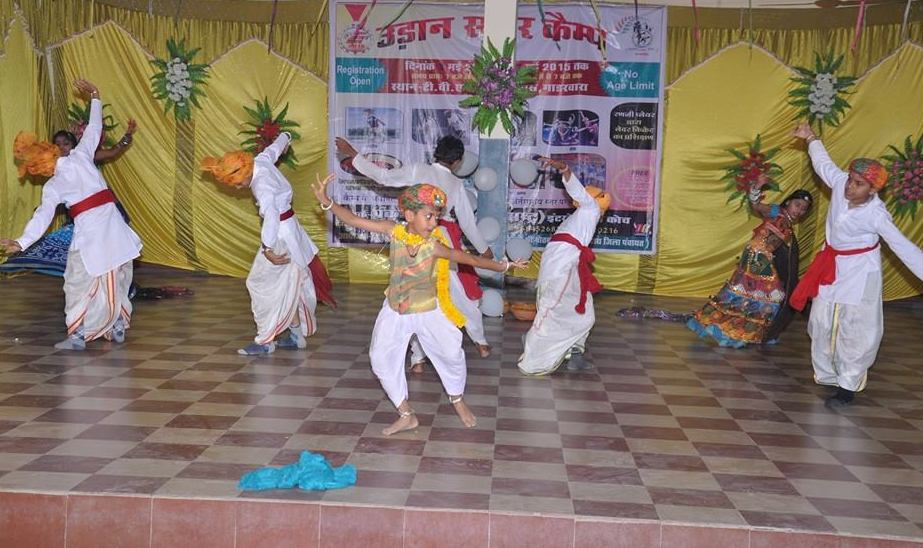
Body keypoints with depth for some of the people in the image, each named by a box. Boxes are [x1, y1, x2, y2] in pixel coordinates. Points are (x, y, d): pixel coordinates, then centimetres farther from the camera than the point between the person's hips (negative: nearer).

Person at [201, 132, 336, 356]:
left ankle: (265, 341, 3)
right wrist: (285, 138, 42)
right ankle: (297, 335, 25)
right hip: (288, 228, 10)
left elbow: (271, 216, -38)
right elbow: (276, 146, 21)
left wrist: (267, 249, -36)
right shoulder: (261, 159, -1)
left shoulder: (261, 184, -26)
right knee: (287, 286, 16)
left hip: (281, 236, -10)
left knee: (263, 285, -3)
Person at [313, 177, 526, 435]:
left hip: (428, 310, -2)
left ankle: (457, 401, 32)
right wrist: (327, 202, -21)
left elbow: (467, 258, -20)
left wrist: (501, 266, -23)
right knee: (382, 359, 2)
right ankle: (406, 415, 15)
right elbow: (355, 220, -13)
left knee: (451, 354, 1)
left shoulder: (433, 244, -21)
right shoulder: (395, 230, -14)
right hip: (395, 310, 3)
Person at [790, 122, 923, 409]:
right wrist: (810, 138, 19)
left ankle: (848, 387, 8)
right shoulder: (840, 183, -12)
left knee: (855, 328, -2)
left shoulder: (876, 214, -25)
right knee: (822, 322, 11)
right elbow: (824, 163, 9)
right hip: (831, 264, 6)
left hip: (859, 271, -6)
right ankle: (826, 374, 26)